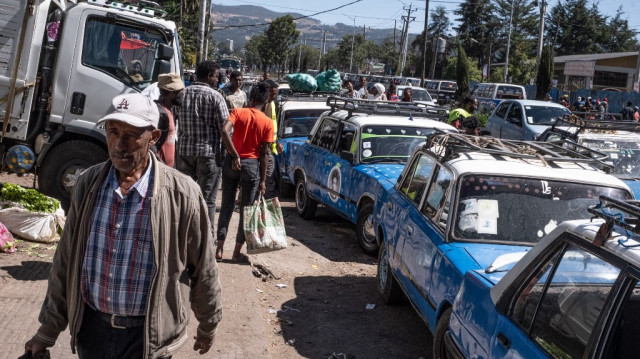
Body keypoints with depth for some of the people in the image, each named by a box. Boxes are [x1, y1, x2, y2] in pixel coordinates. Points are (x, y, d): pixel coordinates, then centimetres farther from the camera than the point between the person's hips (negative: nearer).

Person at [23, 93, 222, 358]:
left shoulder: (182, 194, -16)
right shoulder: (88, 183, -4)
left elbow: (203, 269, -5)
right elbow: (66, 262, 5)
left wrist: (208, 326, 6)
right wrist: (48, 329, 10)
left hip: (148, 336, -4)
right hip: (90, 327, 4)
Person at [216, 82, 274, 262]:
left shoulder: (238, 112, -2)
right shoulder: (268, 122, -4)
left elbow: (224, 131, -20)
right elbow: (264, 153, -5)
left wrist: (235, 155, -14)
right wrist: (263, 180, -1)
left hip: (232, 161, 1)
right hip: (252, 164, -1)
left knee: (226, 206, 13)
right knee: (246, 210, 8)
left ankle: (219, 248, 12)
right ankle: (237, 252, 10)